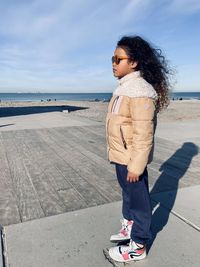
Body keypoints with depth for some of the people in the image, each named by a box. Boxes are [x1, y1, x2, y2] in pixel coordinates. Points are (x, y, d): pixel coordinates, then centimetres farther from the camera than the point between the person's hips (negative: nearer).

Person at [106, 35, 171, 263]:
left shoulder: (140, 91, -21)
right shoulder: (124, 87, 8)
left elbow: (143, 133, -24)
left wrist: (136, 165, -22)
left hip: (131, 158, -9)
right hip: (121, 155, 9)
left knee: (137, 199, 7)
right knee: (127, 193, 24)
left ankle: (138, 246, 27)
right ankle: (129, 226, 46)